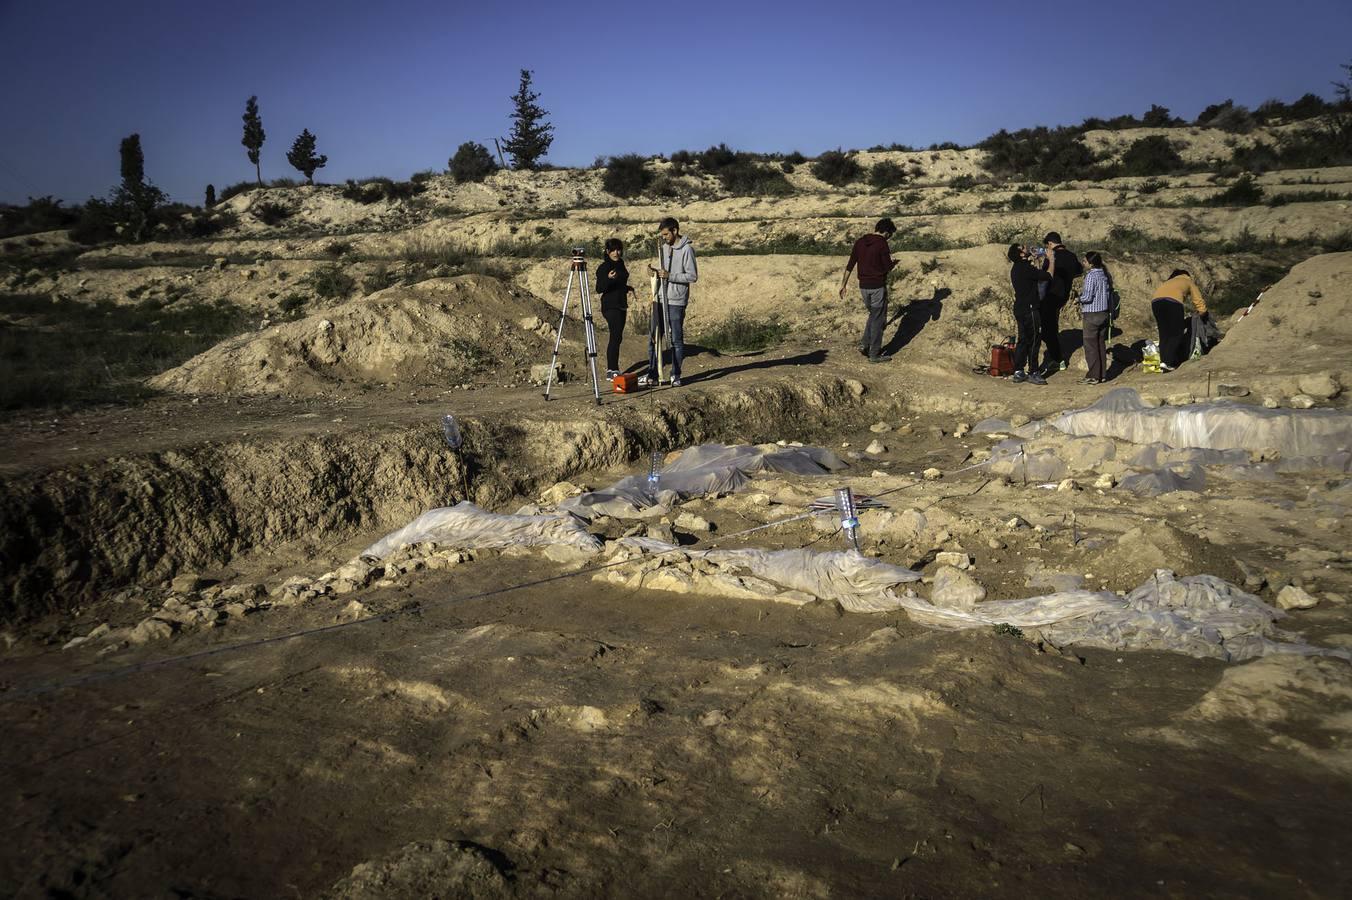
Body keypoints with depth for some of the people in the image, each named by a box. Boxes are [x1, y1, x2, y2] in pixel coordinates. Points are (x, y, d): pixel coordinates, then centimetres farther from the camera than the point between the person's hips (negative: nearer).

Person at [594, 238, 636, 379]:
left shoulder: (620, 264, 14)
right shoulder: (604, 267, -11)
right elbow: (599, 289, -16)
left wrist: (628, 289, 9)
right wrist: (608, 278, -32)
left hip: (621, 305, 8)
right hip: (610, 306, -8)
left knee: (617, 337, 8)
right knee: (616, 336, -15)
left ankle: (612, 369, 13)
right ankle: (611, 370, -15)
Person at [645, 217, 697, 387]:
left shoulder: (686, 249, -10)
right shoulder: (663, 247, 13)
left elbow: (693, 276, -14)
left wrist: (669, 276, -20)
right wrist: (656, 271, 0)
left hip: (676, 301, -7)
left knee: (676, 340, 1)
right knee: (654, 337, 8)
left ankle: (676, 376, 9)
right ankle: (652, 375, 14)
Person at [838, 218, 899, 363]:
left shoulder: (859, 242, 4)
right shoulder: (882, 244, -14)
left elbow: (850, 265, 7)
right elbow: (888, 267, -12)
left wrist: (843, 284, 13)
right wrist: (894, 262, 11)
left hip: (863, 286, 6)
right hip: (878, 287, -6)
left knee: (873, 315, 24)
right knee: (878, 319, 4)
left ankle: (864, 344, 14)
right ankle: (874, 354, 8)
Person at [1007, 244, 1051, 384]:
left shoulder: (1016, 268, 12)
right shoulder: (1025, 268, -17)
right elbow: (1048, 276, -16)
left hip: (1020, 309, 9)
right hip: (1029, 309, -9)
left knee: (1023, 340, 13)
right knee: (1033, 340, -3)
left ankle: (1018, 372, 15)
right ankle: (1033, 373, 1)